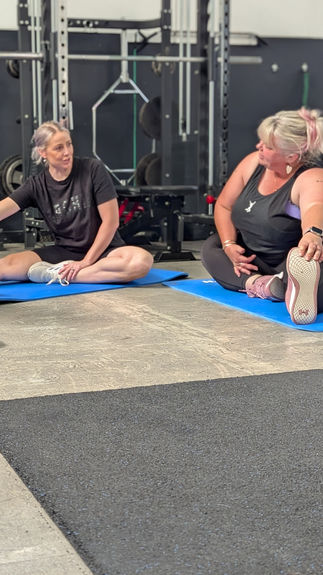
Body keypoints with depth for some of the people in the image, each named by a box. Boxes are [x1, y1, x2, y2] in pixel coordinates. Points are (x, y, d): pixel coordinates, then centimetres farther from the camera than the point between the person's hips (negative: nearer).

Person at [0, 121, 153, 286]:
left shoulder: (93, 169, -8)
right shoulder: (36, 185, -1)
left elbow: (111, 221, -10)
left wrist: (86, 262, -12)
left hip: (102, 250, 0)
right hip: (63, 252, 1)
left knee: (143, 260, -38)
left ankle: (58, 275, -29)